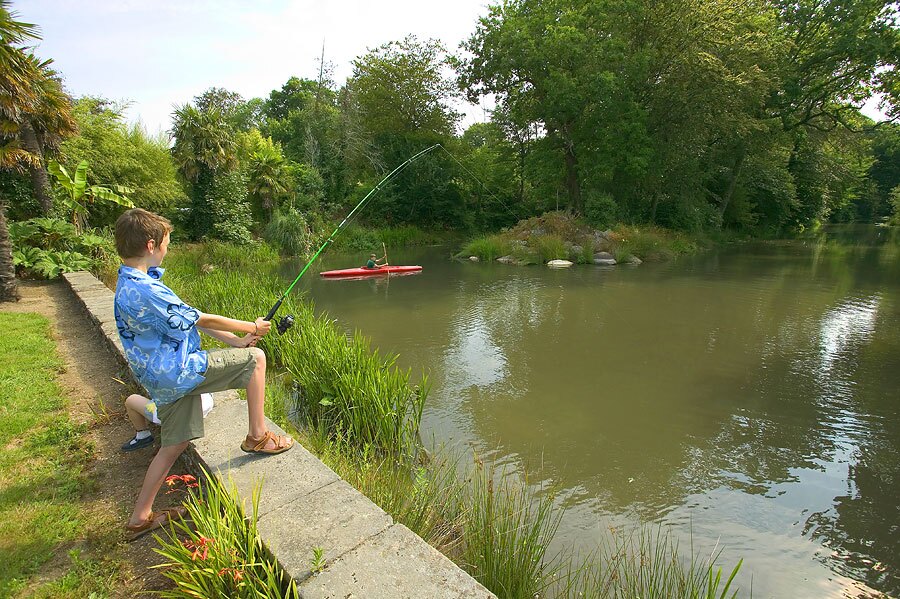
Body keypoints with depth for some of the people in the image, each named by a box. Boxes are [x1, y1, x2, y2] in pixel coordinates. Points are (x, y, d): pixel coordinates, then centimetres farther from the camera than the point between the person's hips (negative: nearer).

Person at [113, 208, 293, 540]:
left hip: (162, 381, 10)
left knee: (174, 444, 19)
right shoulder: (145, 290, -23)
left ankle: (140, 518, 31)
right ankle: (257, 436, 6)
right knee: (255, 358, -4)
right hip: (180, 372, -10)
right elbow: (202, 320, -17)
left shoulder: (128, 283, 12)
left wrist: (235, 341, 8)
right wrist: (252, 327, -4)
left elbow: (188, 318, 11)